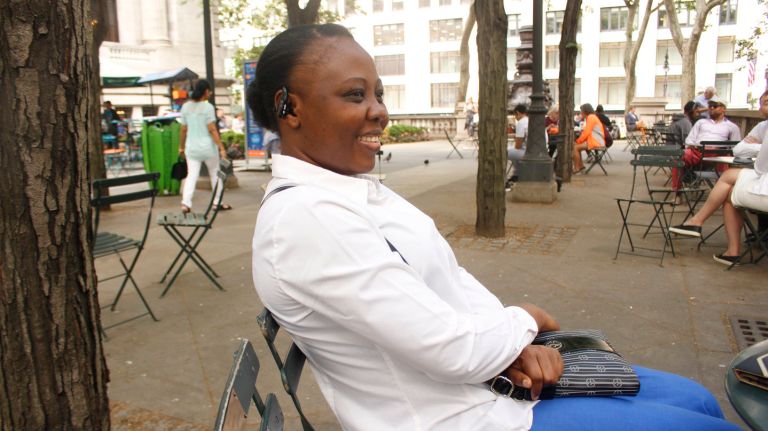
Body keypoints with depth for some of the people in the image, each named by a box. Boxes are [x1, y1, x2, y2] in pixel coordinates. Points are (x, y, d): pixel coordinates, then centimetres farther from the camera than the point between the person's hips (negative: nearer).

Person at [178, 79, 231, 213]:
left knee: (191, 175, 2)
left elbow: (183, 129, 7)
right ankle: (217, 202, 21)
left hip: (191, 147, 4)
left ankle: (186, 203, -12)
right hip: (208, 146, -4)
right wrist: (221, 148, -13)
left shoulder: (186, 106, 5)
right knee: (215, 173, 13)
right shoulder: (208, 107, -10)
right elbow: (212, 130, -15)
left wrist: (181, 147, 18)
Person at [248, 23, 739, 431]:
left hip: (494, 373, 8)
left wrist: (515, 343, -8)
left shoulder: (356, 186, 4)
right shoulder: (305, 219, -26)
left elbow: (450, 279, 8)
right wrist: (524, 321, -7)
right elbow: (452, 350, -26)